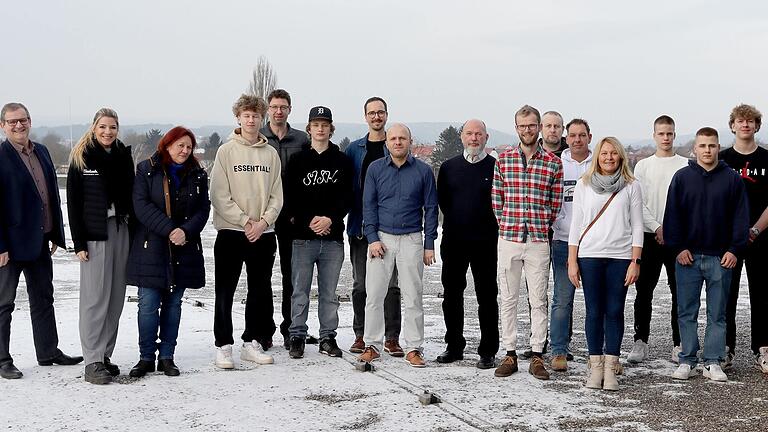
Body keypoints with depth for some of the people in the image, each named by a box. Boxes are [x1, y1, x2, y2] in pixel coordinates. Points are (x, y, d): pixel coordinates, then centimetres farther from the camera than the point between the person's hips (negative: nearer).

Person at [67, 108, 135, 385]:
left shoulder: (123, 155, 10)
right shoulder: (81, 157, -1)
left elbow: (131, 195, 12)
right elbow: (74, 201, -4)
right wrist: (79, 241, -10)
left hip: (121, 229, 5)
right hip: (95, 233, -5)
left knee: (116, 297, 7)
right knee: (95, 298, -6)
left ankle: (105, 354, 16)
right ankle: (93, 362, -2)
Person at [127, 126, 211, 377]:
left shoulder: (197, 175, 9)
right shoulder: (147, 170, -1)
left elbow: (203, 209, 5)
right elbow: (141, 205, -9)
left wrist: (186, 231, -14)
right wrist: (169, 229, -17)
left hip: (184, 250, 3)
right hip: (151, 247, -3)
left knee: (173, 304, 8)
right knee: (148, 305, -3)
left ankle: (167, 357, 15)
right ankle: (146, 358, 6)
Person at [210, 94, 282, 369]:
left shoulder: (271, 153, 8)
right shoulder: (226, 151, -1)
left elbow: (277, 195, 6)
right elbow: (219, 196, -8)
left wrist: (264, 221, -9)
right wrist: (245, 220, -14)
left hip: (263, 233, 3)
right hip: (231, 232, -3)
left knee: (260, 291, 9)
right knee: (225, 292, 0)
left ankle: (252, 342, 19)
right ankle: (223, 346, 7)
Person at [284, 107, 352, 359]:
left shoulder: (342, 161, 8)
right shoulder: (298, 160, 5)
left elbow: (347, 197, 4)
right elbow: (288, 197, 0)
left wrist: (330, 219, -11)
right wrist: (308, 221, -11)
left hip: (333, 237, 1)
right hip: (303, 237, -1)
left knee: (329, 292, 7)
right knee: (300, 291, 2)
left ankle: (328, 338, 15)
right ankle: (297, 337, 10)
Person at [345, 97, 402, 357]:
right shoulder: (354, 149, 10)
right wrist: (351, 220, -1)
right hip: (360, 225, 2)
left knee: (391, 284, 0)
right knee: (360, 284, 6)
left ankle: (391, 338, 6)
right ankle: (361, 335, 16)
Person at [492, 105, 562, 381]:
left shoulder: (554, 163, 2)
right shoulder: (503, 160, 5)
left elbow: (556, 204, 5)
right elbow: (496, 199, 8)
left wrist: (539, 227, 5)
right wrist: (507, 225, 4)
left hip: (539, 241, -1)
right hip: (508, 240, 1)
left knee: (538, 300, 3)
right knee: (508, 299, 6)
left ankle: (537, 356, 10)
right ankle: (510, 354, 13)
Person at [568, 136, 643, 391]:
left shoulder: (631, 187, 5)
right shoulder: (583, 185, 8)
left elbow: (637, 226, 5)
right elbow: (576, 225, 8)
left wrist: (635, 261, -3)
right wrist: (572, 262, 3)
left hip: (620, 256, -1)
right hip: (590, 255, 1)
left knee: (614, 312, 0)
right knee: (594, 312, 2)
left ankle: (610, 369, 5)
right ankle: (595, 367, 9)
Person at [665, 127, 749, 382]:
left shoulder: (732, 179, 4)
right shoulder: (682, 177, 4)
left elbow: (740, 217, 4)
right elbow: (672, 216, 3)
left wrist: (734, 249, -4)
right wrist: (678, 247, -5)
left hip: (721, 257, 0)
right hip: (688, 256, 0)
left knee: (717, 313, 5)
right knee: (687, 312, 4)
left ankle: (713, 362, 12)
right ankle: (687, 361, 12)